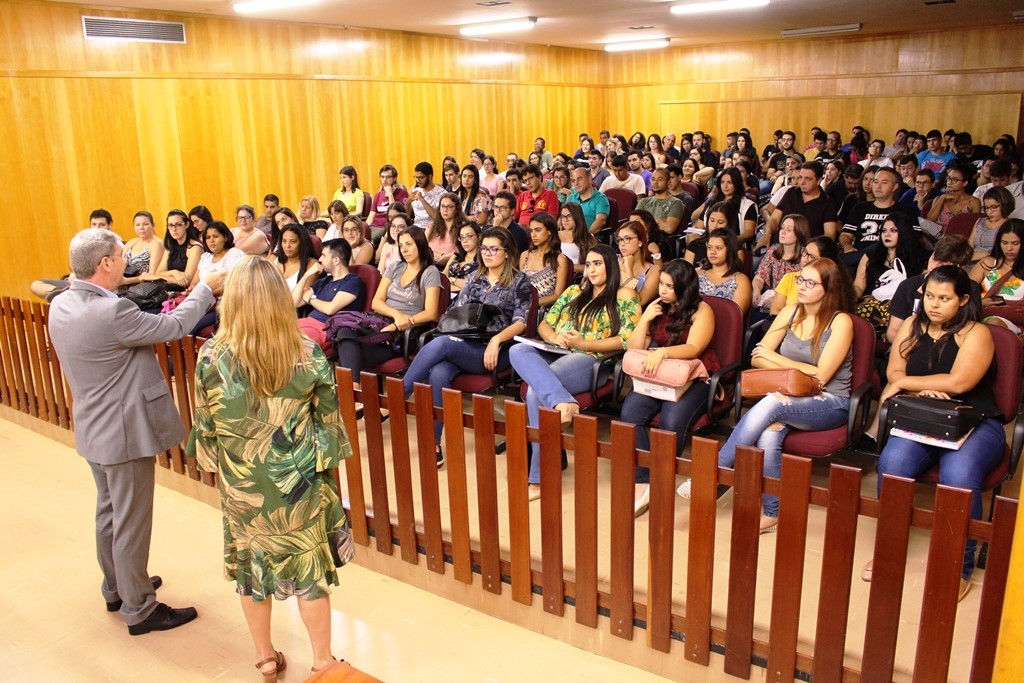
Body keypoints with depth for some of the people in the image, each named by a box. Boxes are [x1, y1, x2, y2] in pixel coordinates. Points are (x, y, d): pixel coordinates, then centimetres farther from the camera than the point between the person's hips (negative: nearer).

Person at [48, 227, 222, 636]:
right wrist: (205, 288, -4)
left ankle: (116, 587, 42)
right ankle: (138, 609, 19)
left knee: (109, 512, 24)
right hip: (124, 432, -9)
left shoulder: (61, 306, 0)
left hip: (94, 428, 9)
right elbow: (174, 327, -18)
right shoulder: (111, 312, -28)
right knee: (131, 523, 5)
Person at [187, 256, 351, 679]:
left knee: (250, 565, 19)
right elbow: (328, 419, -6)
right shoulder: (307, 353, -15)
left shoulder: (212, 357, -15)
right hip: (300, 481, 0)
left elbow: (205, 425, -4)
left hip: (241, 483, 1)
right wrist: (325, 460, 10)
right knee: (310, 566, 14)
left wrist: (213, 464, 14)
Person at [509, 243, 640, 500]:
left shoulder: (624, 296, 8)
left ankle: (539, 476, -28)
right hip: (554, 354, 6)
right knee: (518, 350, -29)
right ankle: (562, 401, -48)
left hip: (591, 361, -6)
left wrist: (584, 344, -14)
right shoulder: (573, 292, 27)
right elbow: (544, 324, 22)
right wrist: (553, 337, -3)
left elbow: (627, 340, -4)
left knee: (536, 391, -32)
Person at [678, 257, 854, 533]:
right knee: (767, 437, -32)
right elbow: (757, 357, 5)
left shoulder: (840, 322, -6)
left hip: (828, 404, -4)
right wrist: (794, 370, -13)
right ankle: (771, 513, -19)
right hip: (790, 399, 4)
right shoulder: (791, 313, 10)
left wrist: (774, 357, -7)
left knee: (771, 403, -35)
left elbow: (821, 375, -14)